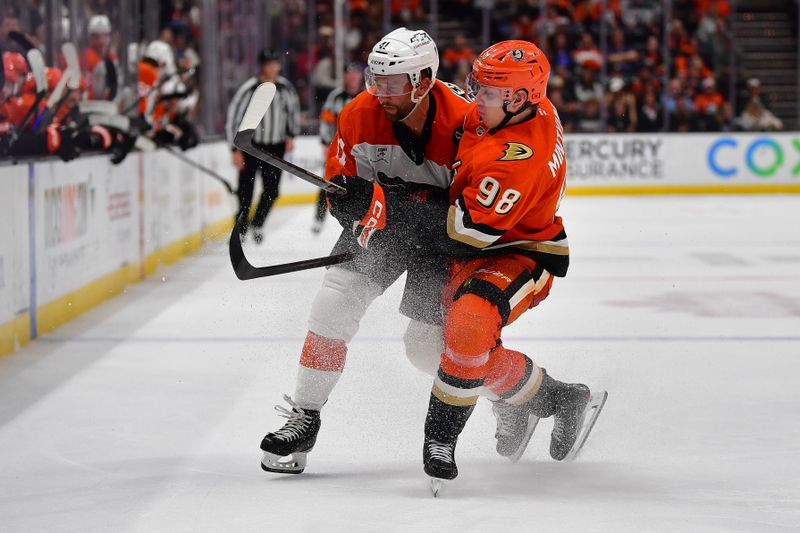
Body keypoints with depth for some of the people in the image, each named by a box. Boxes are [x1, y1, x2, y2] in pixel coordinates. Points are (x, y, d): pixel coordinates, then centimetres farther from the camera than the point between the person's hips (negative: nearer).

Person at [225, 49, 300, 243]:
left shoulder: (285, 87, -5)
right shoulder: (249, 89, -16)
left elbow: (293, 109, 15)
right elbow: (233, 118, -11)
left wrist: (291, 135, 15)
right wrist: (236, 150, -12)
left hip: (276, 147, 3)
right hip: (250, 145, -3)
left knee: (271, 190, 1)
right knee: (246, 191, -5)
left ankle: (257, 225, 21)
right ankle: (241, 228, 8)